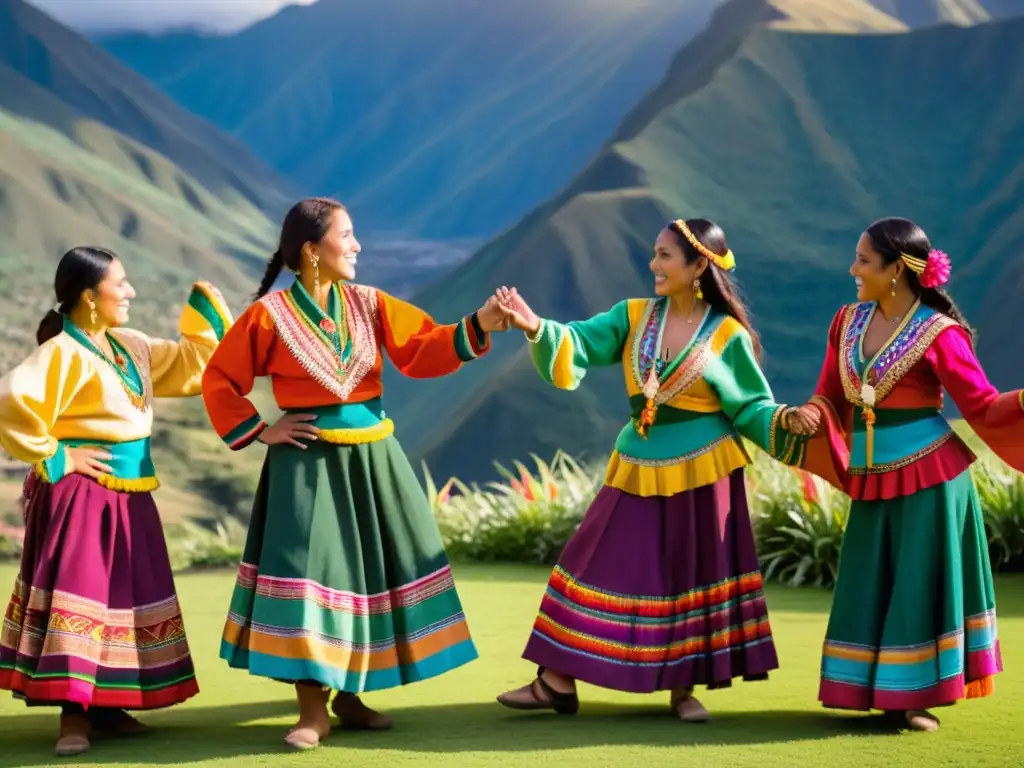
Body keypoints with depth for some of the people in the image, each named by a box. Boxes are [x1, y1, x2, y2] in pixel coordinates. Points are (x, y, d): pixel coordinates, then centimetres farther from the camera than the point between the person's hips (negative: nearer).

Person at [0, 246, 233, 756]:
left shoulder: (131, 347, 12)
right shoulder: (63, 353, -15)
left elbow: (190, 365, 21)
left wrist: (205, 307, 13)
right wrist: (52, 457, -18)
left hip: (129, 497, 9)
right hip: (80, 495, -9)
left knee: (124, 598, 12)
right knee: (79, 595, -10)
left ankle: (106, 704, 21)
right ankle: (74, 712, -7)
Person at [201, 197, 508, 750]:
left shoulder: (368, 305, 6)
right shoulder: (270, 314, -6)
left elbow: (422, 349, 0)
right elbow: (219, 381, 0)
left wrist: (477, 326, -14)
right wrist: (259, 432, -6)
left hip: (372, 458, 5)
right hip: (308, 463, -5)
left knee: (373, 570, 7)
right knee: (309, 572, -10)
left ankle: (349, 696, 21)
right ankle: (313, 710, -2)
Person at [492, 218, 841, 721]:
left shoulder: (728, 335, -7)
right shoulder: (634, 316, 1)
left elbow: (750, 406, -4)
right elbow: (580, 346, -9)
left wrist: (786, 420, -23)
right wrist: (536, 327, -26)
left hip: (701, 472, -3)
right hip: (640, 470, 3)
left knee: (692, 577, 5)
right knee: (601, 566, 3)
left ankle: (683, 689, 19)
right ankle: (557, 683, 8)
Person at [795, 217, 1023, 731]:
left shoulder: (938, 333, -11)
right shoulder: (848, 322, 6)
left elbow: (983, 406, -11)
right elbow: (831, 400, 10)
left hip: (928, 478, -6)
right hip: (871, 482, 6)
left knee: (920, 583, 1)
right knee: (872, 586, 9)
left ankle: (917, 697, 10)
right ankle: (884, 690, 19)